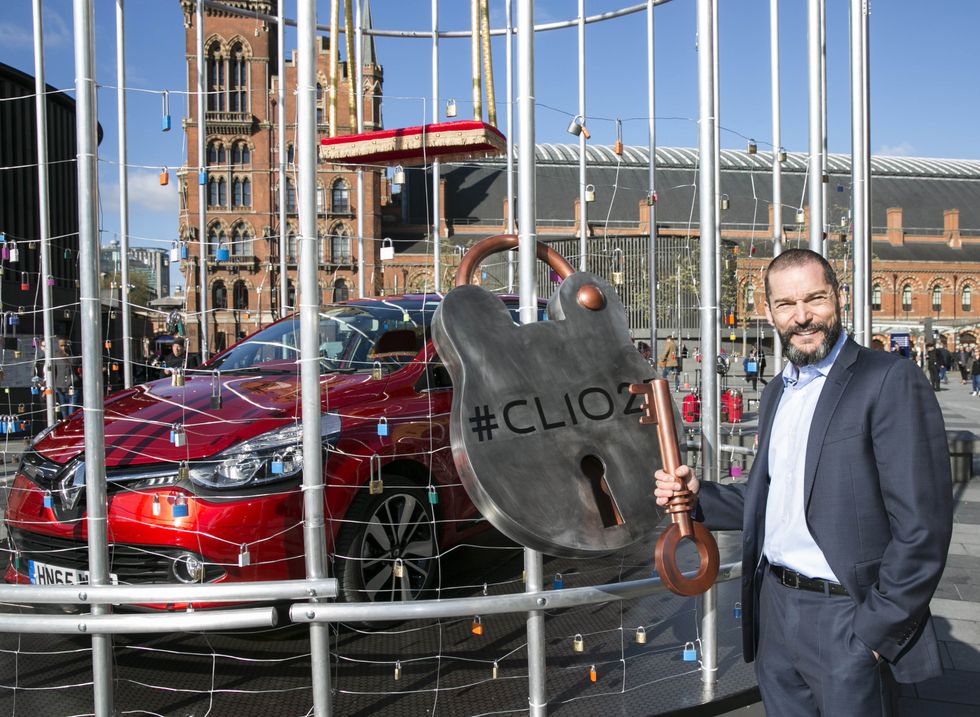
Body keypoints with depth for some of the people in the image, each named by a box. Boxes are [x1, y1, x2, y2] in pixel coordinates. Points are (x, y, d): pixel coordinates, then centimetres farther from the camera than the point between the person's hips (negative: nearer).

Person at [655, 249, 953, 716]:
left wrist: (876, 630, -15)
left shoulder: (890, 381, -12)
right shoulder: (776, 393, 11)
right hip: (774, 610, 7)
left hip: (846, 621, -6)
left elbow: (922, 526, -16)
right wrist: (698, 495, 0)